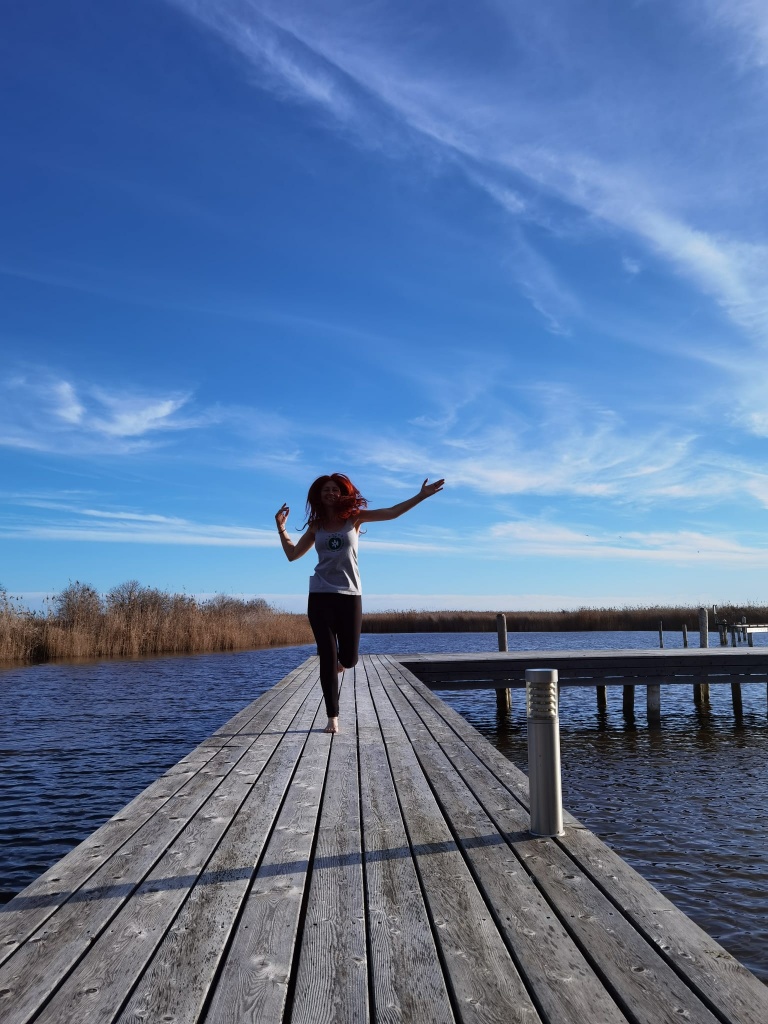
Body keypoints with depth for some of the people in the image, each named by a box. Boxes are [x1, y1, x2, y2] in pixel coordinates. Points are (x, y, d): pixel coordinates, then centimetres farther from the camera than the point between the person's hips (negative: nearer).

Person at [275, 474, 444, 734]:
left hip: (350, 595, -1)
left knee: (348, 659, 1)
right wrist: (281, 528, 7)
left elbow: (391, 512, -3)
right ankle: (333, 717, 10)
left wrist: (421, 496, -9)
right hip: (320, 596, 1)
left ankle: (340, 660, 41)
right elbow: (292, 554, 14)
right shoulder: (316, 525, 8)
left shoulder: (354, 517, 3)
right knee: (327, 657, -1)